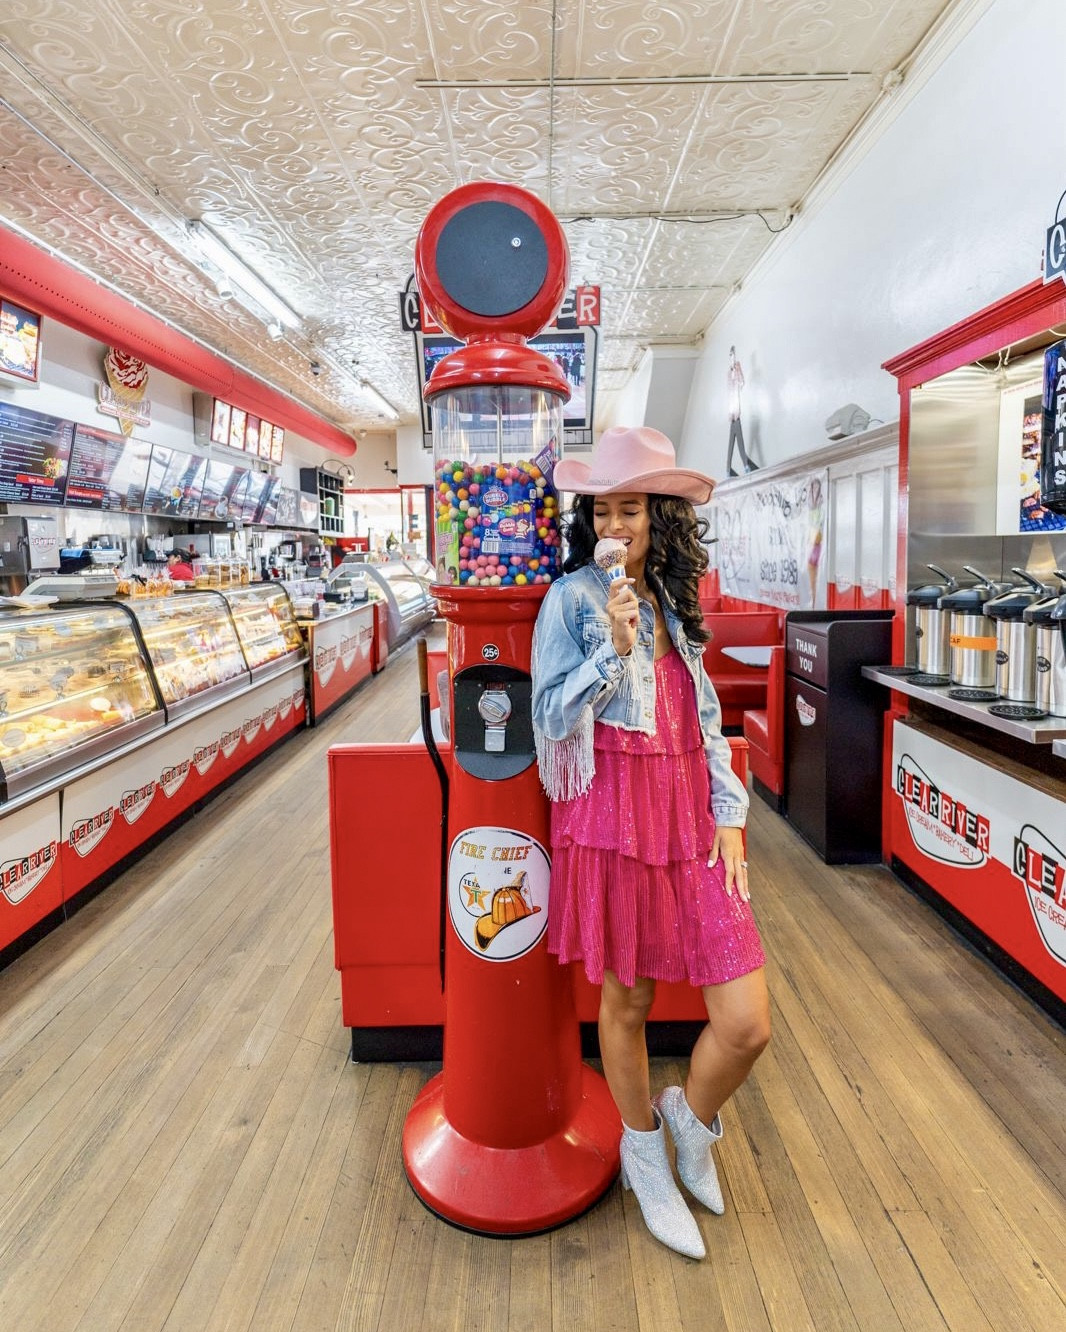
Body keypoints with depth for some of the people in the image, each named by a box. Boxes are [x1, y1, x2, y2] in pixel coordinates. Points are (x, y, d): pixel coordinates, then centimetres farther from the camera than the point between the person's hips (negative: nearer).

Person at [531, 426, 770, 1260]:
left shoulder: (675, 599, 12)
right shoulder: (574, 597, -4)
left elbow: (704, 716, 14)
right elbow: (553, 717, -7)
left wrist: (729, 817, 8)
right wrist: (615, 647, -19)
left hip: (689, 816, 5)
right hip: (613, 816, -4)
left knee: (748, 1021, 1)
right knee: (626, 1001, 12)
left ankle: (691, 1117, 34)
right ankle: (644, 1154, 41)